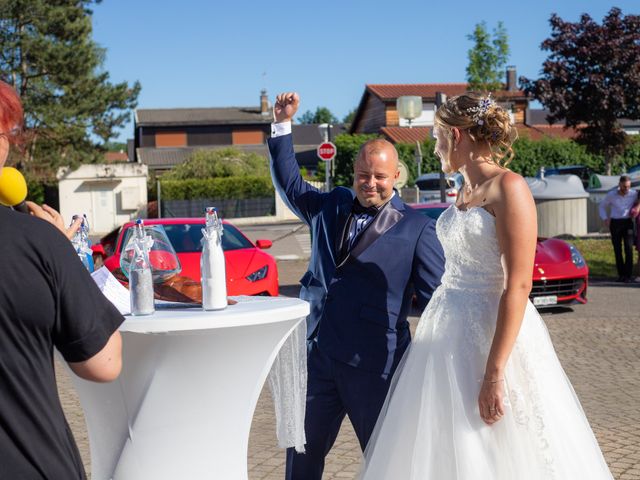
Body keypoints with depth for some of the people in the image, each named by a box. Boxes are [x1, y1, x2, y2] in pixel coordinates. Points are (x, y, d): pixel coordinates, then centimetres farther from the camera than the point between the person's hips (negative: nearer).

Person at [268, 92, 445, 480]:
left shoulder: (417, 228, -3)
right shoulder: (331, 206, 11)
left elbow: (436, 299, -3)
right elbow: (289, 182, 22)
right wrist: (284, 124, 13)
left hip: (374, 364, -4)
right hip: (316, 355, 4)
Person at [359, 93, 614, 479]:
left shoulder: (508, 187, -13)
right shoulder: (465, 192, 13)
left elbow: (518, 286, -19)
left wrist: (494, 373, -23)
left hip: (492, 332, -8)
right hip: (450, 331, 8)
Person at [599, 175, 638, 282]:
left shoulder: (634, 194, -6)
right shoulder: (611, 195, -6)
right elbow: (602, 206, 10)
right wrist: (605, 219, -3)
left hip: (627, 223, 0)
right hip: (615, 224, 0)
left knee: (628, 248, -12)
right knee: (617, 249, 1)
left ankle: (628, 275, -8)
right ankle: (621, 274, 11)